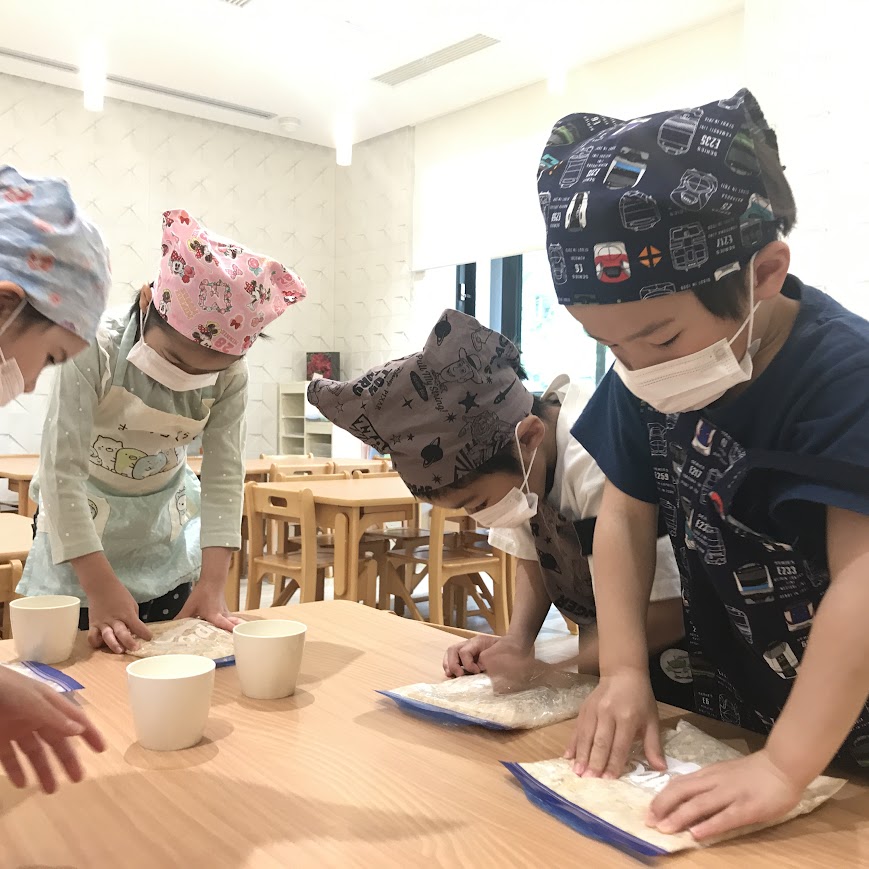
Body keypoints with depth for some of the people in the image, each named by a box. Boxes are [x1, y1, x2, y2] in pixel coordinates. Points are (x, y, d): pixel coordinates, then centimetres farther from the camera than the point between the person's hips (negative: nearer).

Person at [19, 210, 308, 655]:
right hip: (80, 535, -2)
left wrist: (212, 583, -21)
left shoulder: (229, 375, -18)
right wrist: (101, 587, -30)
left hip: (167, 538, 3)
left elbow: (224, 477, -16)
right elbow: (61, 472, -28)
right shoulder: (95, 353, -28)